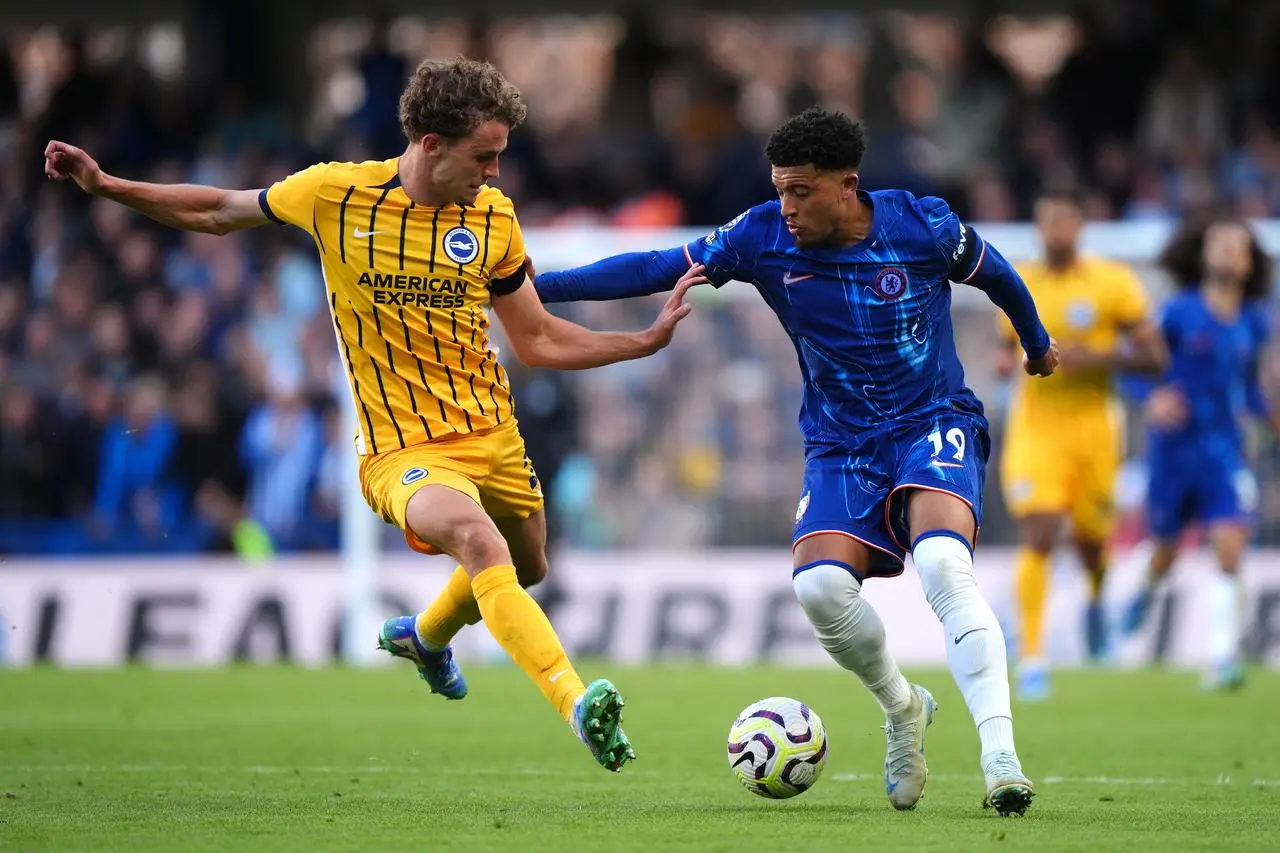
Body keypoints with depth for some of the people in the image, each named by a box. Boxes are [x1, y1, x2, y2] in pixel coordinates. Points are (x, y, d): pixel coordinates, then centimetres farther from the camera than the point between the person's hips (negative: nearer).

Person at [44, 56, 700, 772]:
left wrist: (647, 341, 4)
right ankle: (580, 705, -42)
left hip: (493, 435, 5)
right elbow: (219, 212, 7)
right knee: (479, 543, -32)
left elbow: (539, 340, 10)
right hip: (403, 447, -5)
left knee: (525, 569, 23)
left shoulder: (493, 217, 0)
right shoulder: (336, 194, -9)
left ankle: (424, 636, 56)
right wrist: (105, 185, 1)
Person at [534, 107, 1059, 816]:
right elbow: (660, 269, -4)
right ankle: (902, 710, 7)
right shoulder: (762, 237, -7)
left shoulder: (923, 225, -11)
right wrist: (540, 285, -10)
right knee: (820, 585, -23)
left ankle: (1000, 757, -33)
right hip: (840, 444, 3)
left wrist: (1037, 344, 27)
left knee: (943, 563, -31)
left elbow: (993, 273, 9)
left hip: (935, 424, -3)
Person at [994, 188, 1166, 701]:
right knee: (1037, 538, -15)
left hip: (1092, 426, 0)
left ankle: (1097, 599, 47)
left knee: (1091, 540, 12)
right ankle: (1032, 655, -14)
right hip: (1035, 428, 0)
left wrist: (1094, 358, -19)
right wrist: (1005, 360, -3)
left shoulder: (1112, 283, -5)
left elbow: (1153, 358, -5)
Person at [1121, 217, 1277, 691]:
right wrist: (1154, 400, -22)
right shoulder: (1179, 313, -7)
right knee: (1165, 552, 13)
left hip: (1223, 451, 2)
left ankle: (1222, 658, -15)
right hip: (1172, 449, -2)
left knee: (1230, 550, -15)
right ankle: (1146, 590, 50)